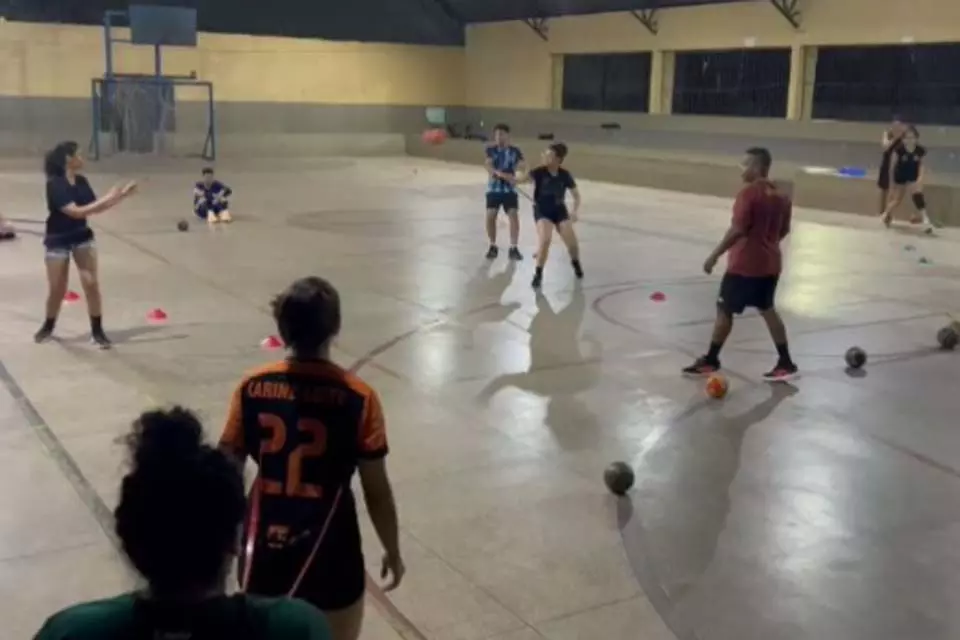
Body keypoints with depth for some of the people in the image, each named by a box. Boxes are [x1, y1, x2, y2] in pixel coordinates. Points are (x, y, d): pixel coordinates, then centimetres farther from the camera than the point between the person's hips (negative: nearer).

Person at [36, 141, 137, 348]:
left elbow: (96, 207, 4)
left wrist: (121, 195, -5)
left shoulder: (81, 181, -1)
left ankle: (97, 331, 6)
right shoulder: (54, 184, -21)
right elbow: (75, 212, -29)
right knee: (57, 290, 6)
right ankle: (48, 326, 31)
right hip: (58, 241, -5)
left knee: (92, 284, -3)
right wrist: (107, 198, -30)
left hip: (82, 237, 5)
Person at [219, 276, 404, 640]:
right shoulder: (357, 398, -15)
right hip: (330, 561, -3)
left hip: (265, 554, 3)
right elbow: (377, 491, -9)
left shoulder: (252, 388, -7)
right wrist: (393, 551, 6)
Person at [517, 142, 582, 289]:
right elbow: (522, 179, -27)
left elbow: (576, 195, 0)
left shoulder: (565, 175, -10)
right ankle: (538, 273, -7)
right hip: (542, 210, -2)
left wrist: (575, 211, -15)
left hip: (559, 210, 2)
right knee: (545, 239, -25)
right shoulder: (539, 172, -16)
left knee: (572, 242, -4)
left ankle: (576, 262, 33)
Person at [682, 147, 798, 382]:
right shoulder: (781, 196, 8)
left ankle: (711, 360, 13)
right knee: (768, 310, 16)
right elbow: (784, 230, 15)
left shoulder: (749, 193, -17)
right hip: (770, 264, 8)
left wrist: (715, 255, -17)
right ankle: (785, 362, 16)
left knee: (724, 310, 4)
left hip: (744, 265, -8)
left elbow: (737, 230, -23)